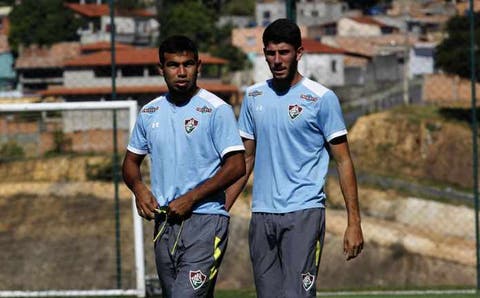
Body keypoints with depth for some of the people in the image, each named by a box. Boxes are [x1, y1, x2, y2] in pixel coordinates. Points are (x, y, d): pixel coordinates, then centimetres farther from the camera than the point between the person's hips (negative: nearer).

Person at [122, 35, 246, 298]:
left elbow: (236, 166, -10)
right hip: (164, 223, 7)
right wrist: (139, 188, -1)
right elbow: (131, 160, 22)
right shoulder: (149, 113, 12)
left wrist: (191, 199, -16)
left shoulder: (217, 110, -5)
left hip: (205, 220, -6)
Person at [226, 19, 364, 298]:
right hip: (262, 214, 5)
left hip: (304, 212, -5)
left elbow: (343, 161, -2)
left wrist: (354, 222, -8)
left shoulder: (322, 98, -3)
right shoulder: (254, 97, 11)